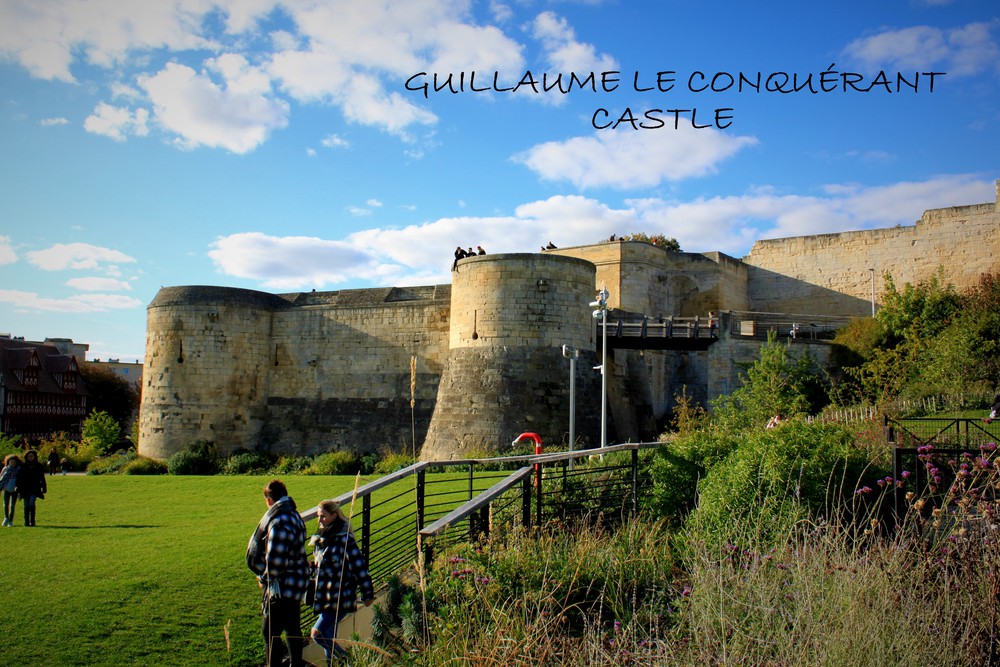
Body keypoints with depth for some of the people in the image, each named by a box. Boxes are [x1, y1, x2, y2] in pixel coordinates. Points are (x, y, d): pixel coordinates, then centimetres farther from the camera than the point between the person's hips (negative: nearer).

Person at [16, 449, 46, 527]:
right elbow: (19, 479, 6)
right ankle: (26, 522, 13)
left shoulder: (38, 466, 4)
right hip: (25, 489, 2)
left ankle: (32, 521, -7)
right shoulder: (23, 466, 5)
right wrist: (18, 490, 1)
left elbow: (42, 478, 8)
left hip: (35, 488, -2)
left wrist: (44, 489, 6)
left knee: (31, 503, -17)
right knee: (26, 506, 3)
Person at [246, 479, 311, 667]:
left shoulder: (279, 522, -23)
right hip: (296, 583, 10)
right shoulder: (294, 515, 7)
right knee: (292, 629, 20)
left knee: (270, 631, -2)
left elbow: (275, 560, -26)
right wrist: (266, 576, 11)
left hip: (283, 586, -10)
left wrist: (264, 578, -7)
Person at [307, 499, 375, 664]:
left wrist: (367, 594, -13)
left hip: (340, 598, -8)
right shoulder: (321, 538, 8)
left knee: (318, 634, -12)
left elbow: (359, 567, -16)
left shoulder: (343, 539, -18)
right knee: (328, 638, 13)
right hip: (325, 597, 8)